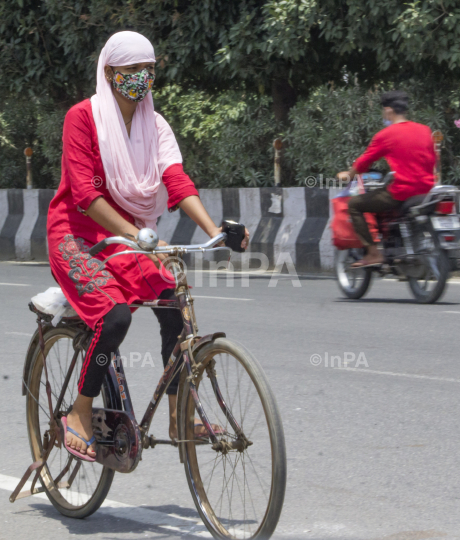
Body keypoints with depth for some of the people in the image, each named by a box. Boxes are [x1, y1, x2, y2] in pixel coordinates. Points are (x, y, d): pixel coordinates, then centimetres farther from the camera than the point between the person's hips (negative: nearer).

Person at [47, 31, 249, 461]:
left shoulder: (154, 125, 5)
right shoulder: (83, 117, -12)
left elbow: (176, 180, -9)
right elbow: (85, 192, -21)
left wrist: (214, 231, -26)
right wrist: (137, 236, -31)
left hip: (128, 235, 5)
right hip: (77, 234, -5)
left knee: (176, 309, -16)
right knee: (115, 315, -28)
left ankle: (178, 417, -5)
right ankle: (80, 415, -11)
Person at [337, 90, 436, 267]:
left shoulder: (385, 135, -7)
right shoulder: (424, 130, 9)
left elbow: (364, 161, 2)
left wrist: (347, 174, 20)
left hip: (401, 192, -7)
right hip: (425, 190, 7)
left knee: (354, 205, 5)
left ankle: (373, 253, -4)